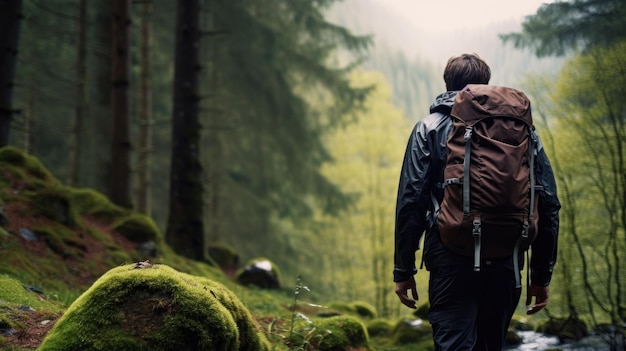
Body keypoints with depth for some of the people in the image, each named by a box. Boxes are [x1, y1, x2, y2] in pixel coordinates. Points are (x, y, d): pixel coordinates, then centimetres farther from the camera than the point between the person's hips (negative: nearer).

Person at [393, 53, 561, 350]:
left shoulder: (430, 128, 4)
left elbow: (410, 201, -4)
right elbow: (548, 205, 7)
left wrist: (403, 270, 1)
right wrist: (542, 274, 13)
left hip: (452, 261, -3)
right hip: (506, 262, 3)